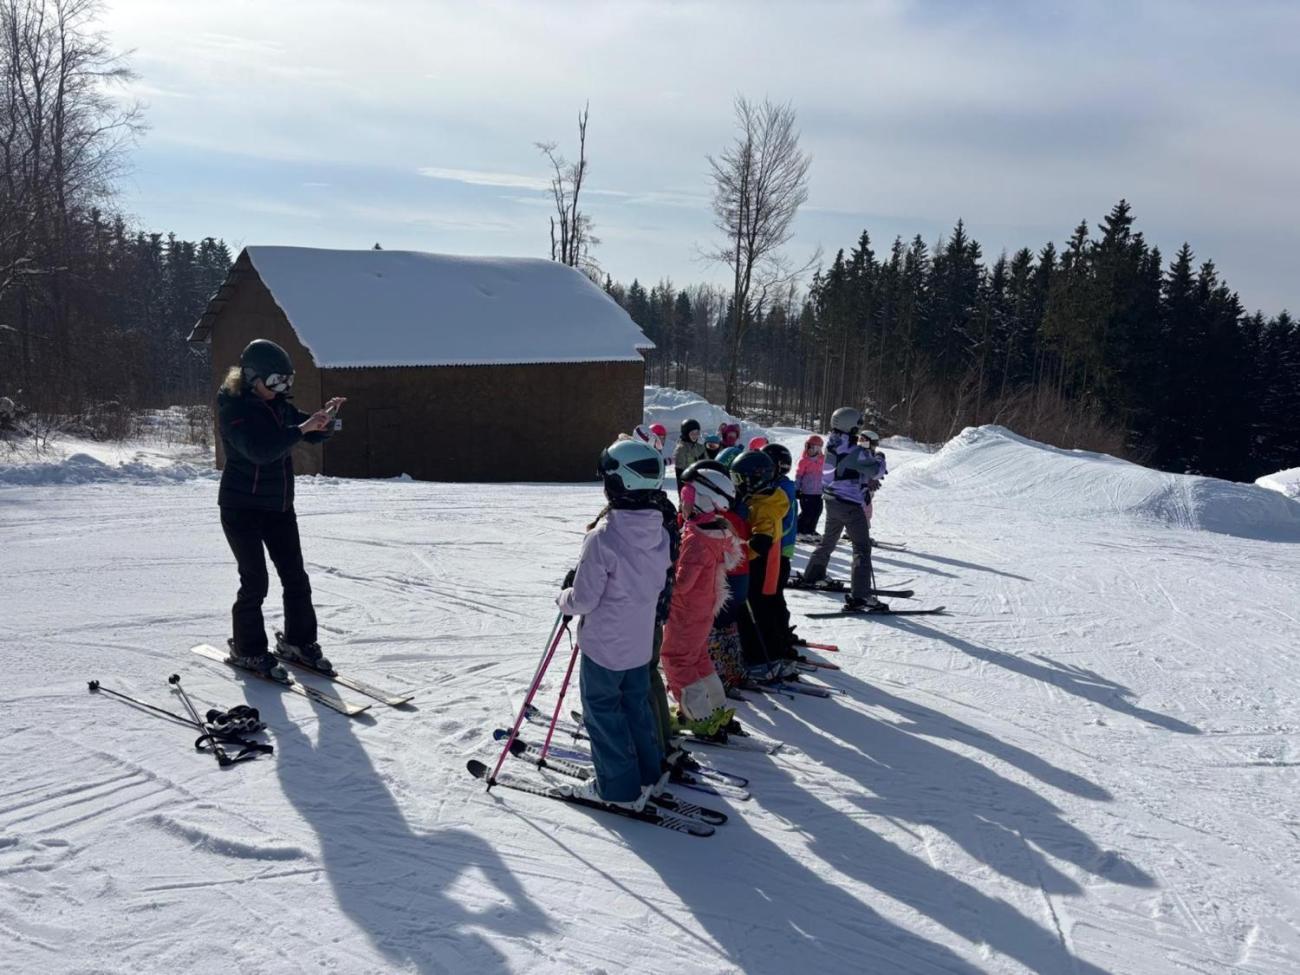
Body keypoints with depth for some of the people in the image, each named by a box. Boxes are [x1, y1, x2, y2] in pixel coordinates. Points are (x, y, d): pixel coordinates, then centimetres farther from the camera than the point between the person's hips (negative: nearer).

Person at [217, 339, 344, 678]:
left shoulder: (278, 405, 6)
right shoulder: (233, 408, -15)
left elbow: (315, 436, 12)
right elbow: (259, 449, -29)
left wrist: (325, 418, -10)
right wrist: (301, 428, -32)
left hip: (279, 506, 7)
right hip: (242, 506, -7)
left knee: (295, 577, 8)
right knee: (255, 580, -3)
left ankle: (299, 641, 22)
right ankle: (247, 650, 14)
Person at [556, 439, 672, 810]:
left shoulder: (602, 538, -27)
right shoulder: (659, 533, -5)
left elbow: (583, 600, -22)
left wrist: (563, 598, 1)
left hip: (604, 645, -6)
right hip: (641, 642, 7)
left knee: (602, 711, 10)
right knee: (636, 706, 22)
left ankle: (619, 787, 19)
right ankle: (647, 774, 34)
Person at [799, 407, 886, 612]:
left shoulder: (831, 445, 2)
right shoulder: (854, 451, -21)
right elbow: (875, 470, -18)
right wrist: (879, 460, 2)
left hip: (831, 500, 8)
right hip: (850, 504, -8)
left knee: (828, 541, 27)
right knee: (862, 549, -6)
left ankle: (812, 576, 42)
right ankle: (860, 595, -13)